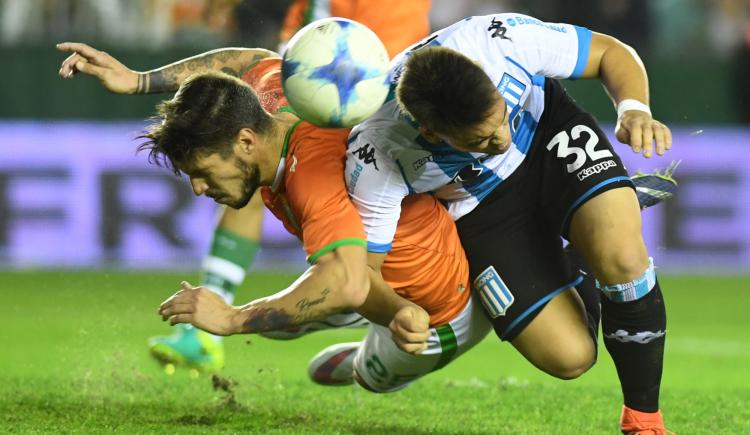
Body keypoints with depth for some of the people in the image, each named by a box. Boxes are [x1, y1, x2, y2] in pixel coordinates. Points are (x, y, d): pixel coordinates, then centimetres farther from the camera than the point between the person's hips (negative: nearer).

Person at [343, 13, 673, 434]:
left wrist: (634, 110, -37)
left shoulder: (503, 40, -35)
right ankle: (574, 290, 28)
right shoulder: (376, 159, -35)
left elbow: (612, 53, -17)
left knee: (622, 257, -29)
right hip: (480, 206, 0)